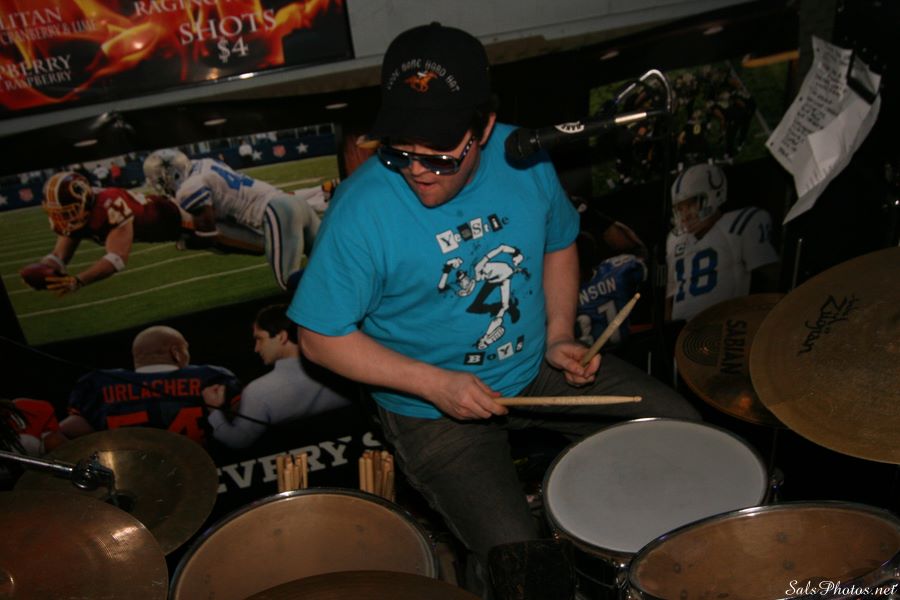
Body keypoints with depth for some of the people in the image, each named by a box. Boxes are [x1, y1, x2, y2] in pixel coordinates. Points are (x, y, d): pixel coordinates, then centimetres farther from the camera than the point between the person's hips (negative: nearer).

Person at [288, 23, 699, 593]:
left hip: (537, 365, 5)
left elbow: (559, 244, 9)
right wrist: (435, 384, -22)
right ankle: (489, 577, 20)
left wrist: (560, 336, -5)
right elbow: (321, 338, -16)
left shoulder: (523, 158, -11)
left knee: (683, 429, 4)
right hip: (434, 409, -5)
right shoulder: (363, 209, -25)